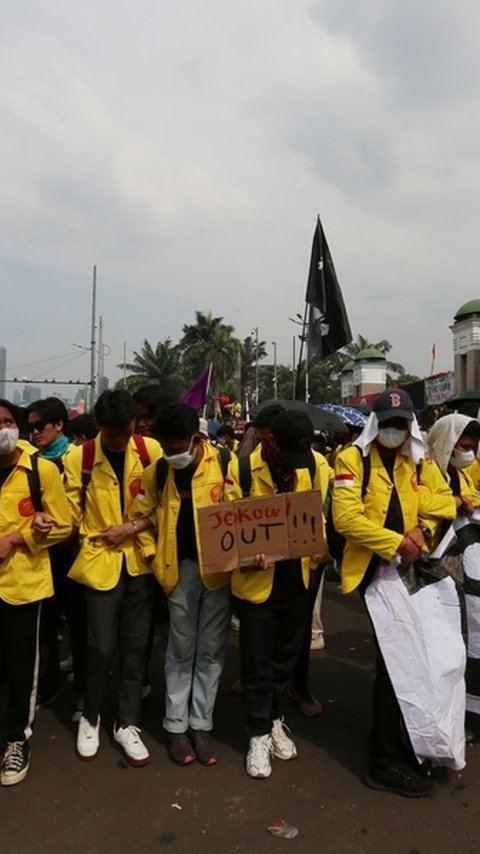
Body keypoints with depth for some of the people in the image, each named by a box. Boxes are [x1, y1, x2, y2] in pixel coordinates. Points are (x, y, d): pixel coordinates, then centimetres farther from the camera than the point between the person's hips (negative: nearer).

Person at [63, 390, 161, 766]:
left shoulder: (151, 450, -3)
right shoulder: (79, 457, -7)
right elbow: (71, 510, 0)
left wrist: (133, 528, -11)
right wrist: (88, 538, -7)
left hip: (140, 560, 2)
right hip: (100, 560, -1)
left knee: (135, 646, 10)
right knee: (101, 647, 2)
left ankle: (127, 723, 26)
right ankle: (90, 718, 28)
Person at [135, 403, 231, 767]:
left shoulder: (224, 463, -10)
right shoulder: (159, 470, -1)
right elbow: (145, 514, 8)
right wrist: (156, 558, 0)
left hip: (221, 566, -1)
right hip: (182, 567, 1)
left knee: (211, 651, 10)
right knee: (181, 650, 11)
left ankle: (201, 725, 24)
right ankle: (176, 727, 24)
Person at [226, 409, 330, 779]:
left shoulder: (317, 464, -6)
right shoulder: (241, 467, -15)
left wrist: (315, 554, -9)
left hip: (298, 577, 3)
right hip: (257, 578, -3)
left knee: (287, 656, 19)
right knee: (257, 661, 8)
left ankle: (275, 721, 41)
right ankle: (259, 734, 28)